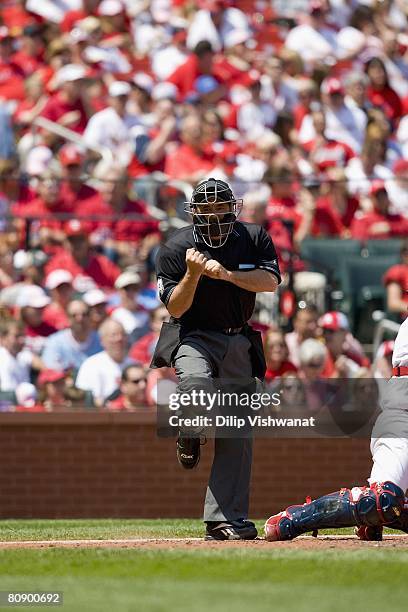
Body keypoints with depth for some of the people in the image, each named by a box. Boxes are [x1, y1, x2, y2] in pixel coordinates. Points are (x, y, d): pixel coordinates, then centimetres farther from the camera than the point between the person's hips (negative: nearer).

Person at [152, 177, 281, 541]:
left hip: (239, 342, 3)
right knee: (197, 383, -37)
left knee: (237, 434, -3)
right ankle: (190, 437, -2)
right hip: (192, 337, -3)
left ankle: (225, 519, 1)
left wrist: (226, 274, -26)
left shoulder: (254, 239, 0)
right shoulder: (176, 248, -6)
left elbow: (271, 281, -14)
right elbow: (175, 308, -9)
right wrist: (193, 274, -26)